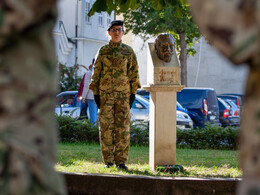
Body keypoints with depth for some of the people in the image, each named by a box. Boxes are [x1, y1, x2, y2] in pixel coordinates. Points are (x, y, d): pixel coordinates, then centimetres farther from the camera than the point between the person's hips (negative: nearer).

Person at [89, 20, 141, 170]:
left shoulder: (128, 52, 7)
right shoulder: (103, 51, 8)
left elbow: (134, 73, 8)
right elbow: (96, 72, 9)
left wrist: (133, 93, 1)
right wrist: (96, 93, 2)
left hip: (123, 95, 0)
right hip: (105, 94, 1)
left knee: (123, 128, -4)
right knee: (106, 128, -1)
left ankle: (121, 161, 1)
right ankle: (108, 160, 5)